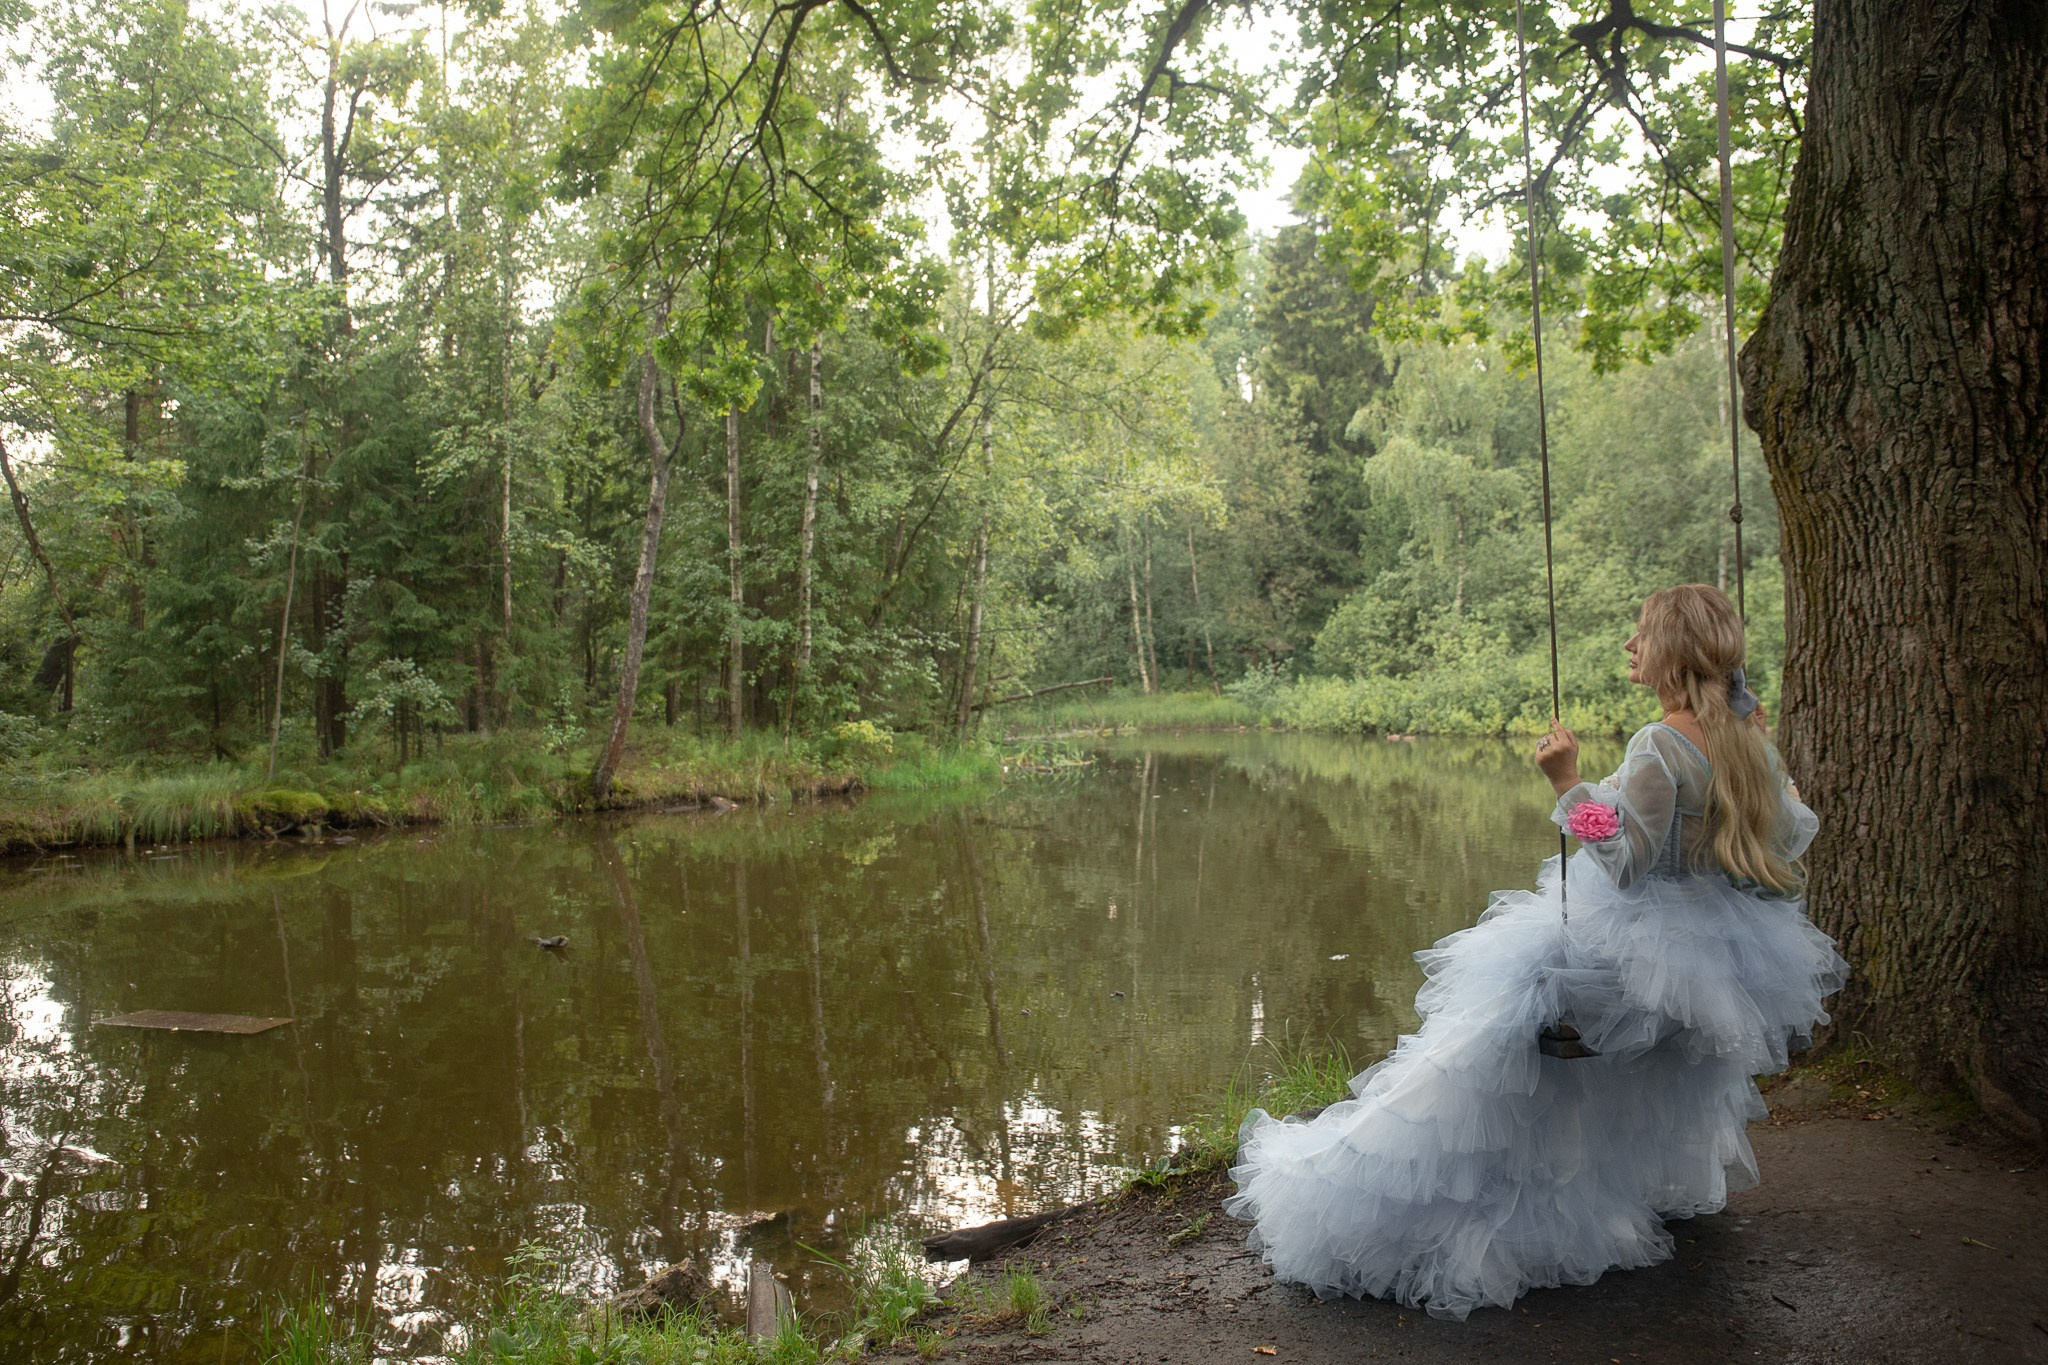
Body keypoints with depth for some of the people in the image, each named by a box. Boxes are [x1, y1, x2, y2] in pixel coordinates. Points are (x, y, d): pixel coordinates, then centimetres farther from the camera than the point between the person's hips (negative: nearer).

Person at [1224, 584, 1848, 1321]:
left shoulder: (1659, 747, -25)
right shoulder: (1752, 742, -1)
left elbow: (1625, 861, -25)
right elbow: (1791, 836, 12)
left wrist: (1569, 784, -25)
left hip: (1627, 949, -8)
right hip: (1716, 953, 8)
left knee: (1487, 1060, 0)